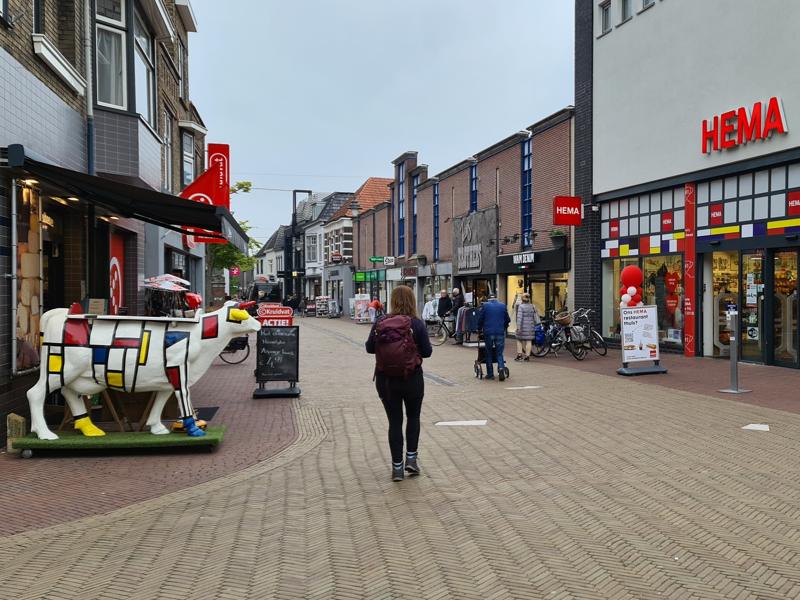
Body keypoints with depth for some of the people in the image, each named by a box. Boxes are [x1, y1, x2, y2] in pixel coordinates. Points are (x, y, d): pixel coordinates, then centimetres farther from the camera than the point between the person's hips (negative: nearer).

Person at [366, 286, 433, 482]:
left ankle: (397, 466, 13)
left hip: (385, 379, 2)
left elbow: (369, 348, 1)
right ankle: (411, 458, 16)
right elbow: (426, 352, -9)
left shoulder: (380, 323, -5)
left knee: (394, 421, 11)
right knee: (413, 417, 21)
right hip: (412, 379, -1)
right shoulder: (416, 324, -11)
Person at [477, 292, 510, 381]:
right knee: (499, 353, 8)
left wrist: (479, 329, 15)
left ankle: (490, 374, 10)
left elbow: (480, 319, 1)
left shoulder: (484, 306, 0)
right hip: (500, 333, 2)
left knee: (489, 353, 9)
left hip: (488, 333, -1)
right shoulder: (503, 306, 7)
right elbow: (507, 320, 11)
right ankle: (501, 368, -17)